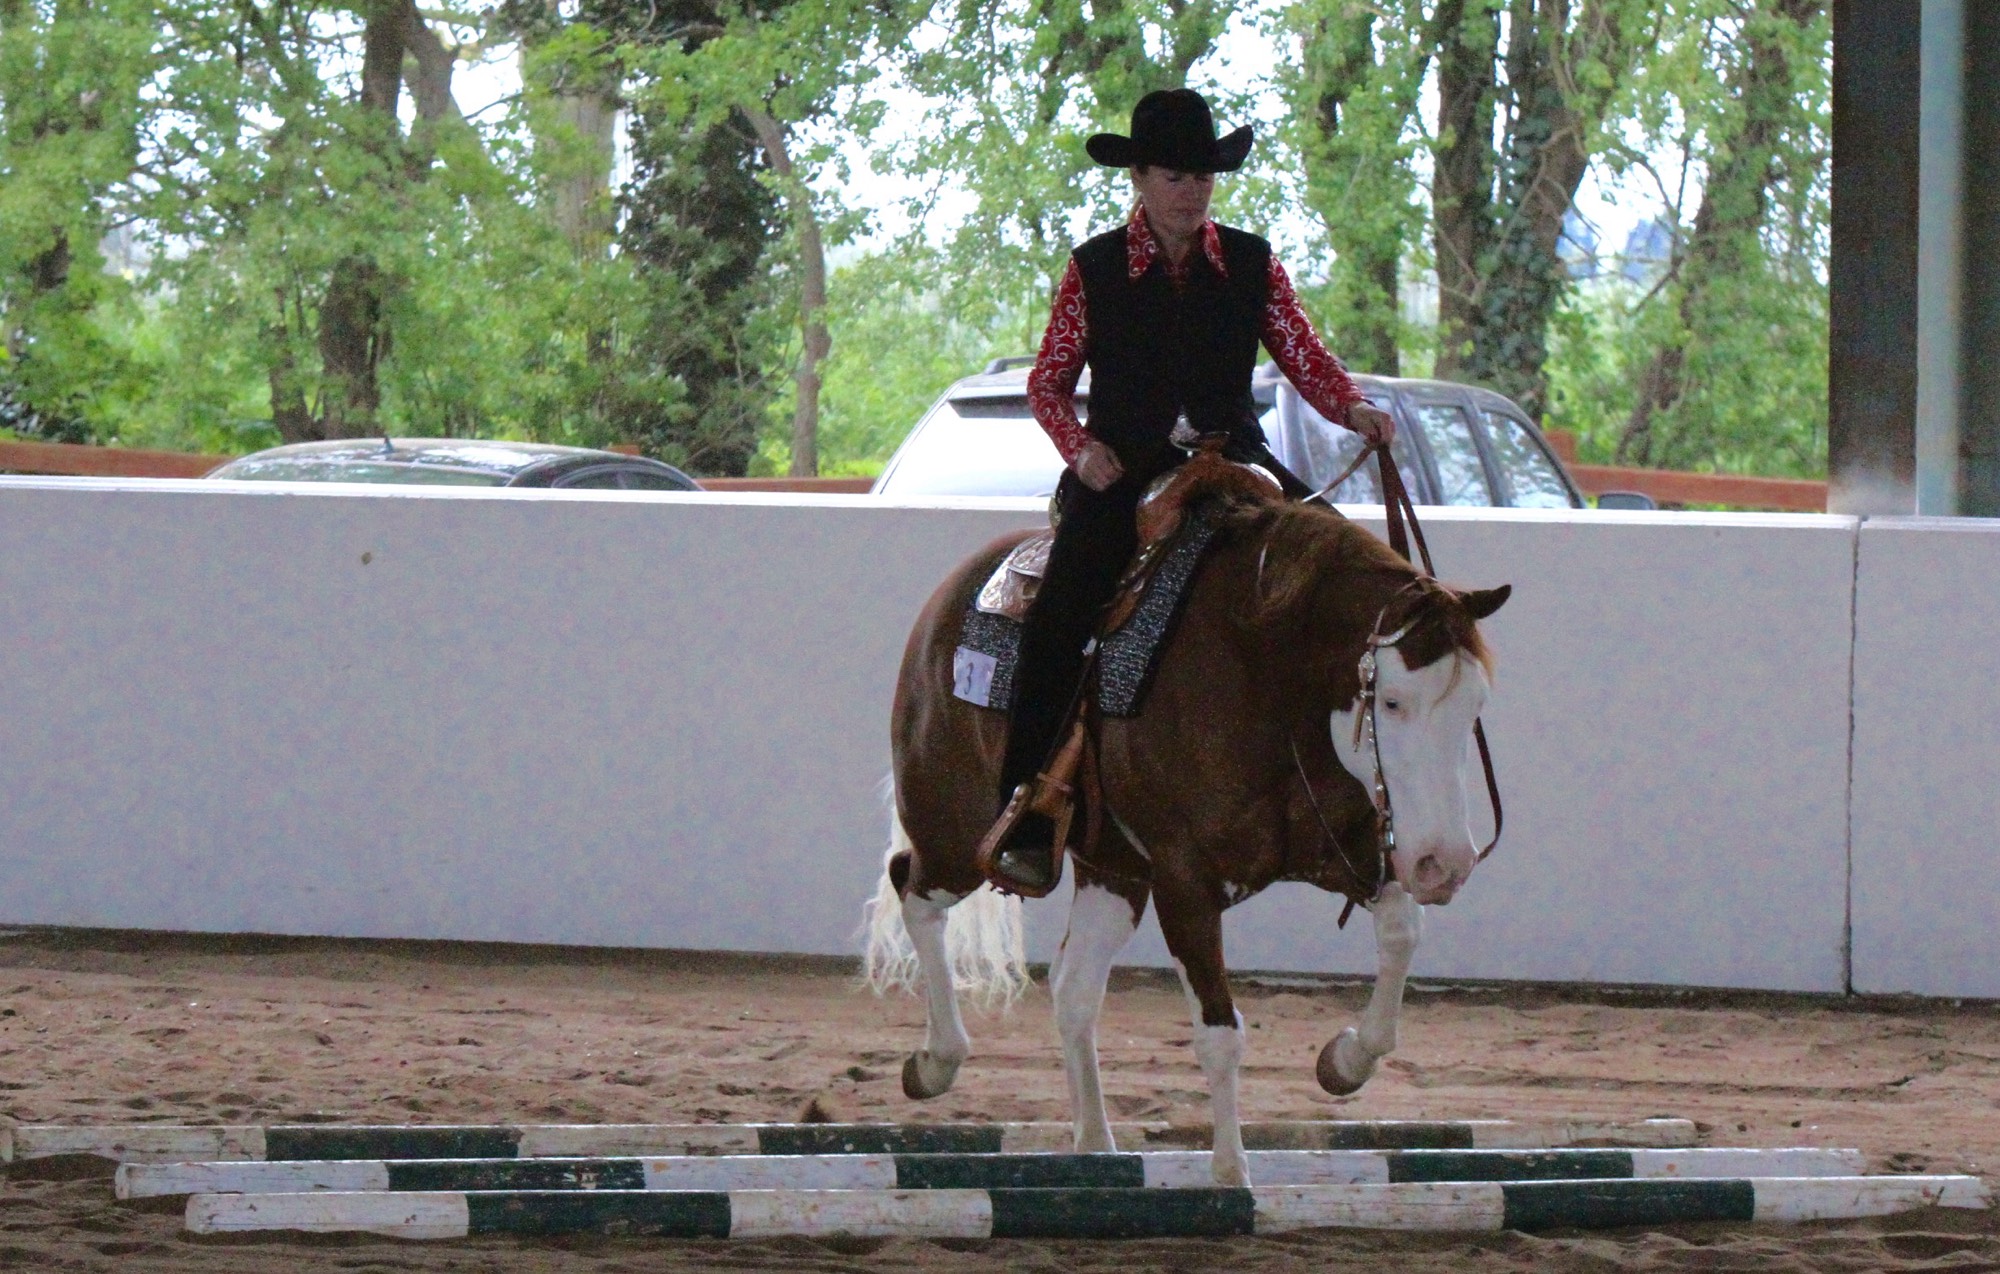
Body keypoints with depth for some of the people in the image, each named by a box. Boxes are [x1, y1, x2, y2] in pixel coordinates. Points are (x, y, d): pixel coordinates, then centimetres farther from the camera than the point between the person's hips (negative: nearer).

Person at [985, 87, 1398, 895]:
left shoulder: (1251, 265, 10)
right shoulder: (1096, 269, 6)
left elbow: (1306, 361, 9)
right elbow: (1048, 382, 10)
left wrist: (1355, 411, -12)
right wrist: (1081, 447, -9)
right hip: (1120, 473, -2)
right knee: (1059, 616, -24)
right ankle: (1026, 823, -22)